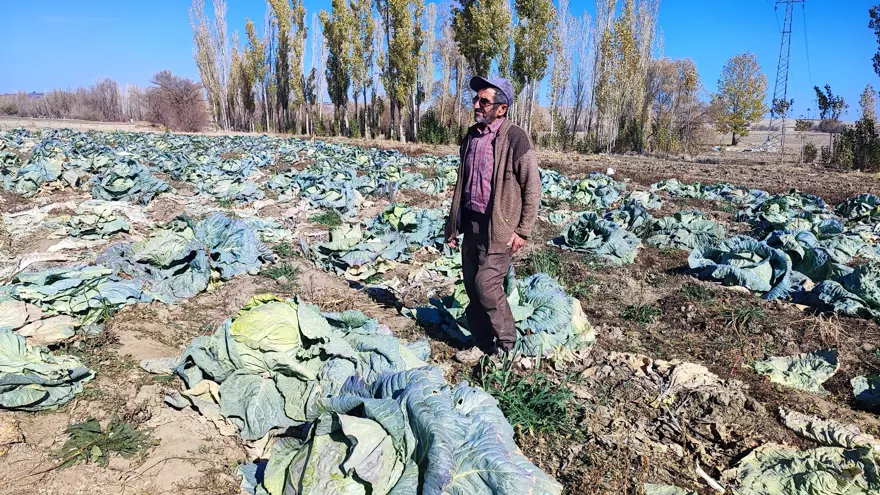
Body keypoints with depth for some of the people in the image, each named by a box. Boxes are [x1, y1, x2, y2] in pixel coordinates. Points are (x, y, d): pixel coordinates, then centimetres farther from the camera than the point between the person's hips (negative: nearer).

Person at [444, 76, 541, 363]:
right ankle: (482, 344, 25)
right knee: (472, 286, 9)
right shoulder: (471, 137, 11)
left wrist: (523, 231, -11)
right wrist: (453, 226, 16)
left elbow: (532, 187, -9)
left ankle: (507, 345, 13)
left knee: (486, 285, -8)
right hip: (471, 223, 7)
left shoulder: (515, 138, -11)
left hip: (498, 226, -7)